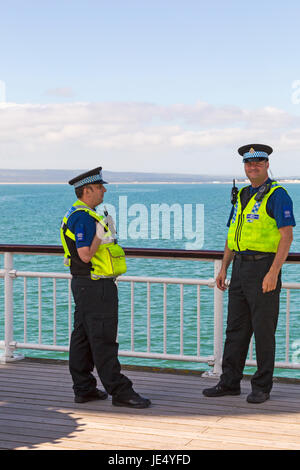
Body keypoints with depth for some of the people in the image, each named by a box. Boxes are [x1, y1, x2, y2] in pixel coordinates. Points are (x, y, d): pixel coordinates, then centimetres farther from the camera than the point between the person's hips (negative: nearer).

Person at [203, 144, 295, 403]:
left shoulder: (277, 195, -7)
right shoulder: (241, 195, 16)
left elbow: (287, 236, -14)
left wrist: (273, 273, -20)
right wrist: (223, 269, 13)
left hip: (264, 268, -7)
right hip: (240, 267, 7)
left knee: (263, 330, -1)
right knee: (236, 327, 10)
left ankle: (262, 387, 9)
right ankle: (230, 382, 17)